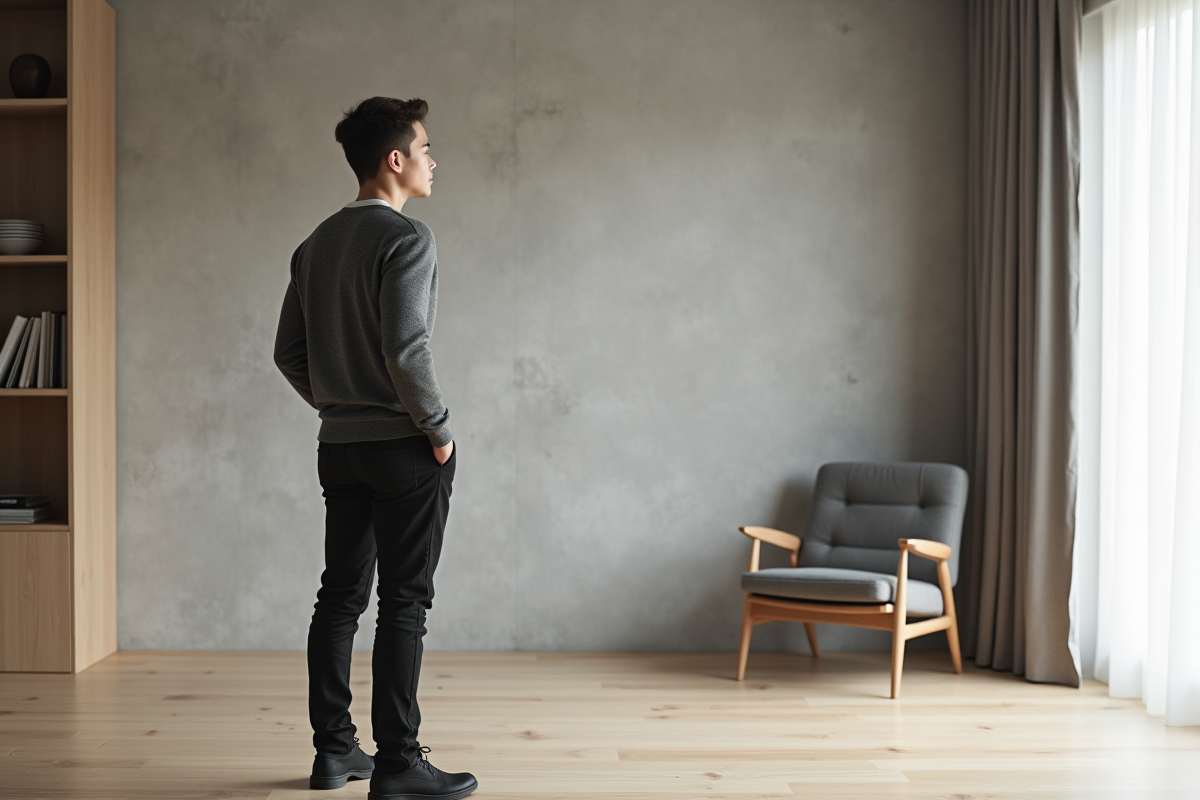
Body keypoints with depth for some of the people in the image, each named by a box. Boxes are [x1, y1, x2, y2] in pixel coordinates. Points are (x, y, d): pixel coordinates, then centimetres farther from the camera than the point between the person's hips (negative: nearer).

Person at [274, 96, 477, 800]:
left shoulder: (317, 244, 12)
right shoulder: (406, 237, -12)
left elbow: (289, 353, 13)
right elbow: (406, 349, -22)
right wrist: (440, 430, -12)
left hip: (339, 445, 8)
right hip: (403, 445, -8)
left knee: (341, 595, 12)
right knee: (405, 601, -2)